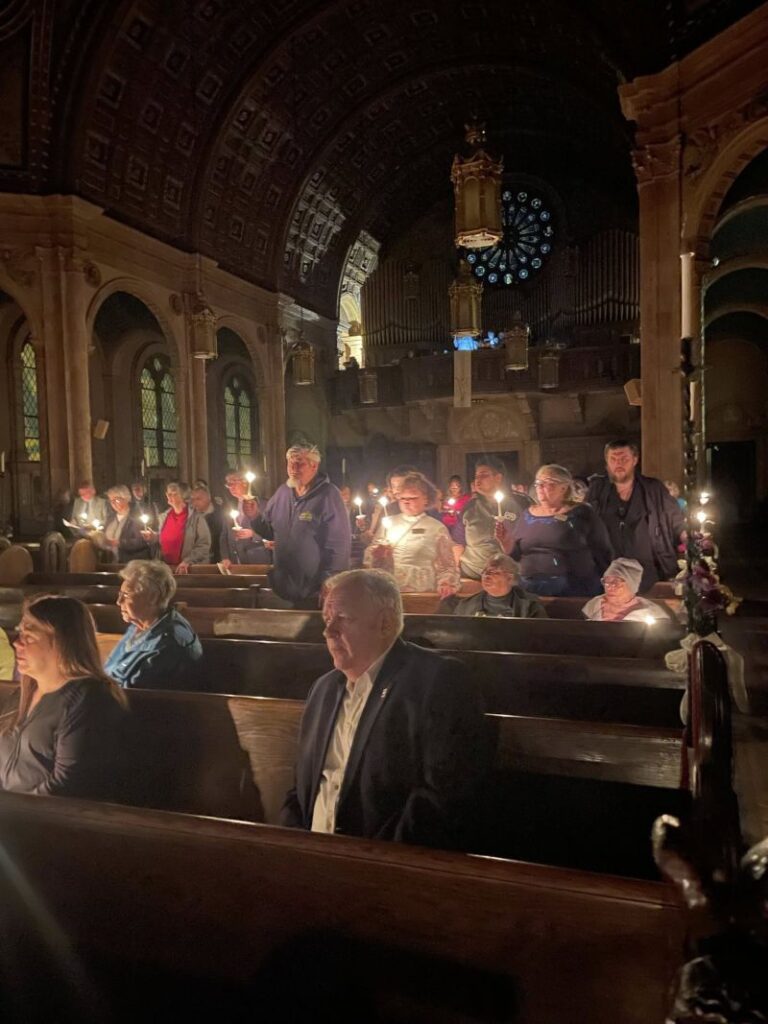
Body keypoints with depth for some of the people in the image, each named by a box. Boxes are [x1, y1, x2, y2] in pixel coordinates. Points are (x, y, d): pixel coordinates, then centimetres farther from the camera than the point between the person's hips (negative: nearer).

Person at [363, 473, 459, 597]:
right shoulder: (389, 523, 15)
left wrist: (446, 584, -9)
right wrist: (376, 554, -2)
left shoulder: (437, 528, 8)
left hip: (421, 594, -2)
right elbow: (370, 553, 20)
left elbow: (446, 565, 9)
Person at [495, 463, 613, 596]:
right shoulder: (528, 515, 10)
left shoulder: (582, 514, -2)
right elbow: (516, 556, 14)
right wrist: (507, 543, -5)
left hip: (574, 590, -3)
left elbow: (602, 554, -1)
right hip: (531, 590, 3)